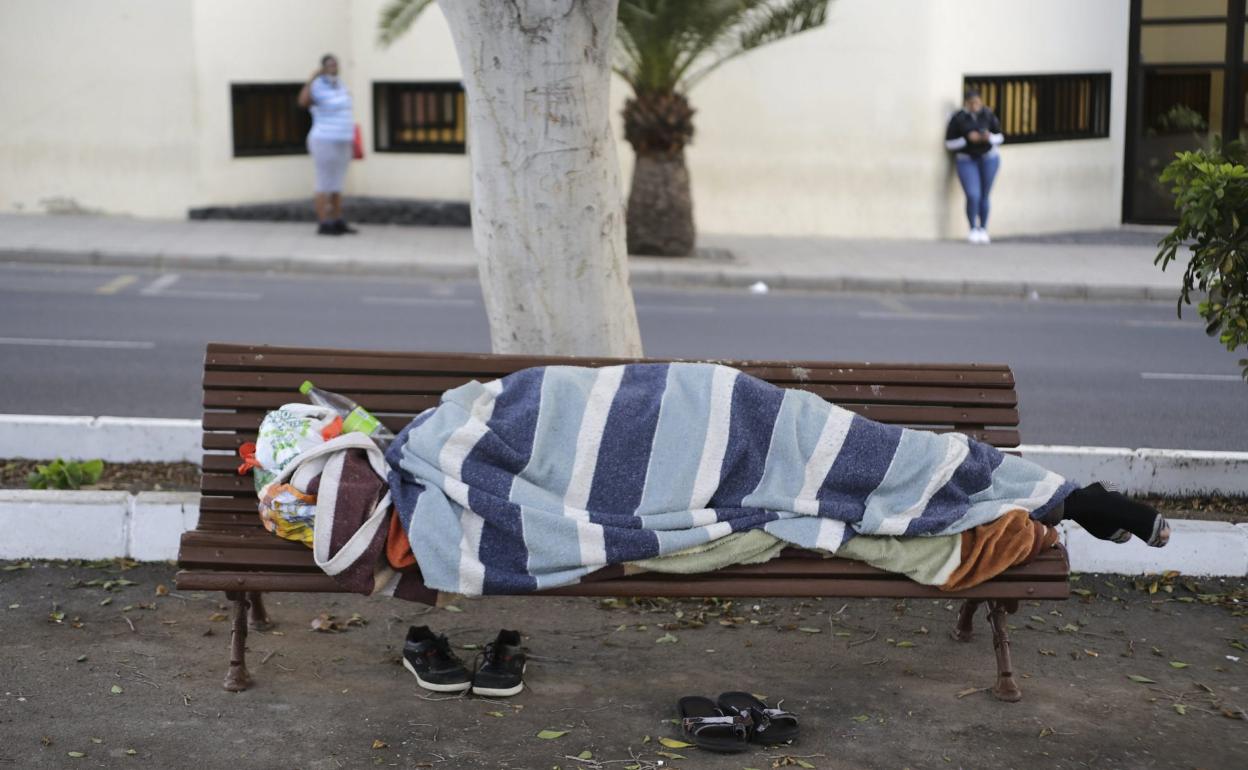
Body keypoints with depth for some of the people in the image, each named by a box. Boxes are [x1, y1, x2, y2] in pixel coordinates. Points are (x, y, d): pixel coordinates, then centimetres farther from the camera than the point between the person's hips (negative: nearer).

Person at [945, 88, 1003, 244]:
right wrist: (967, 139, -22)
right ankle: (973, 230, 4)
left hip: (988, 158, 1)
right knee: (973, 197, -13)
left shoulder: (988, 115, -6)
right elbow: (949, 144, -8)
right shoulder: (957, 119, -11)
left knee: (983, 197, 4)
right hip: (966, 161, -1)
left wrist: (989, 137, -20)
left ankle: (983, 231, 18)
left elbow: (999, 137, 2)